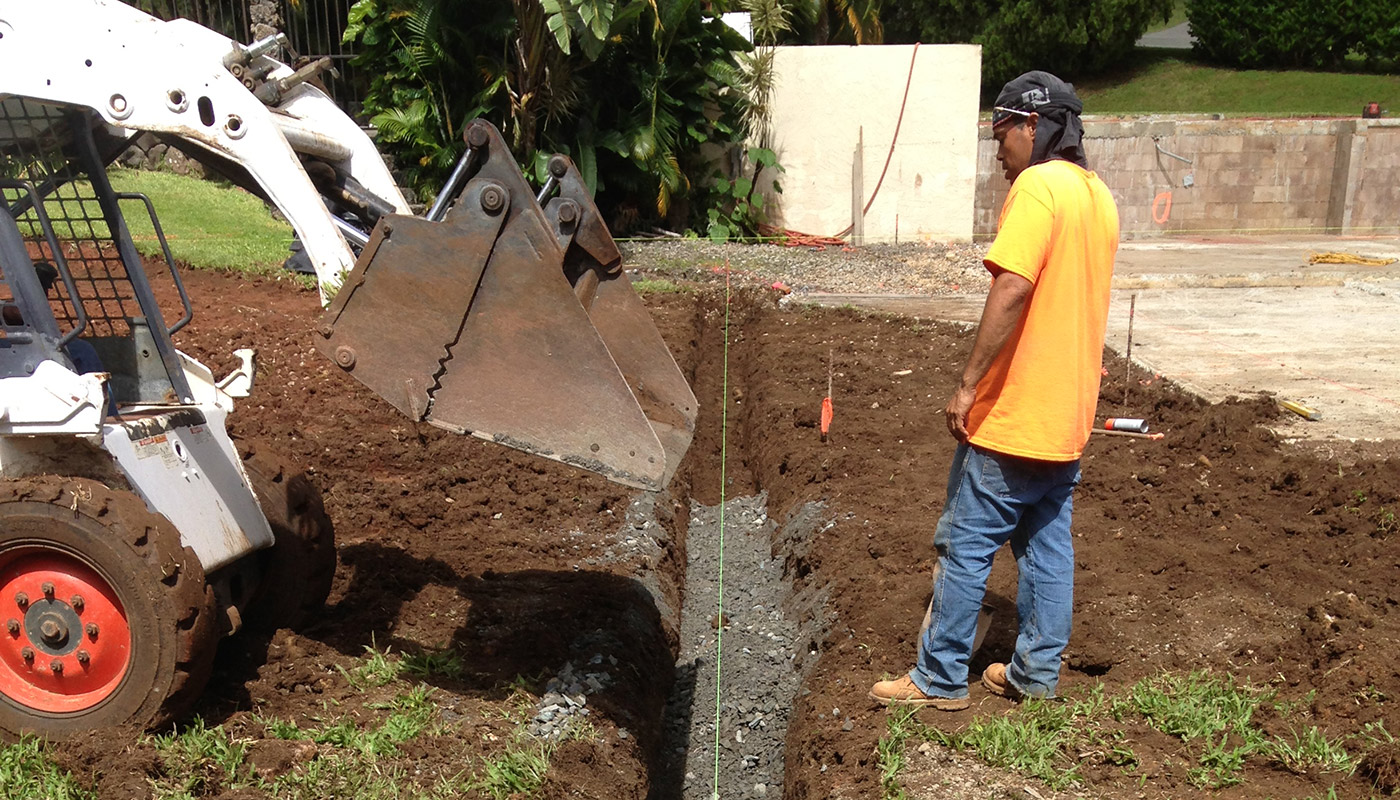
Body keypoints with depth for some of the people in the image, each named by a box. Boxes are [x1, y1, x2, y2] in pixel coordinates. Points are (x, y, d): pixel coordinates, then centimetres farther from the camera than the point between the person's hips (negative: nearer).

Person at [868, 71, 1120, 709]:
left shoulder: (1038, 185, -16)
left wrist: (967, 386, -21)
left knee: (966, 547, 1)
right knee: (1048, 548, 15)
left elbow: (1011, 291, -25)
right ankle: (1037, 673, 25)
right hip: (1068, 416, 9)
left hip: (1011, 415, -9)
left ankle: (940, 679, 11)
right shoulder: (1099, 195, 13)